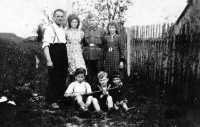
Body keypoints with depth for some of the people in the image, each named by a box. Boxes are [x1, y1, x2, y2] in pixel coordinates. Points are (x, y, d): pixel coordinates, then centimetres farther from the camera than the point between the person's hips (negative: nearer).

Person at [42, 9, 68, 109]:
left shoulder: (64, 30, 15)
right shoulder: (50, 29, -6)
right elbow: (45, 45, -12)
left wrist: (66, 58, 15)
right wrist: (49, 60, -20)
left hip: (63, 58, 7)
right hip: (54, 58, -6)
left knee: (62, 78, 11)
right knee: (53, 79, -2)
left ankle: (60, 98, 25)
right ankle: (52, 101, 9)